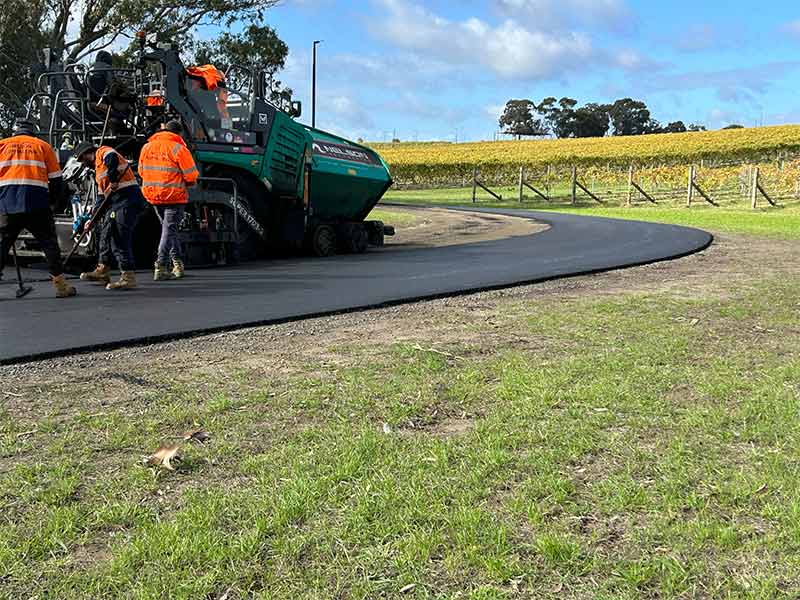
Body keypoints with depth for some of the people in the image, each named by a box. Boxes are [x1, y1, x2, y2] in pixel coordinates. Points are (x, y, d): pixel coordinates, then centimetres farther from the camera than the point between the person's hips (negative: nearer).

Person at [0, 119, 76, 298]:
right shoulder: (43, 146, 16)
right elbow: (56, 179, 12)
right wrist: (54, 200, 25)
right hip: (36, 202, -1)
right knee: (49, 242, 6)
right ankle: (61, 285, 2)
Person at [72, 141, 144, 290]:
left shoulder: (102, 152, 1)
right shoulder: (99, 169, 29)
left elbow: (112, 158, -26)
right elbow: (102, 196, 28)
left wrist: (112, 179, -23)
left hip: (127, 198, -10)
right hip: (117, 203, 10)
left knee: (119, 237, -13)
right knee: (106, 232, 18)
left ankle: (128, 276, -14)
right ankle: (103, 272, 30)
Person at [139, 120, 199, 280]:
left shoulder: (147, 147, 7)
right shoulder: (178, 148, -11)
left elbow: (141, 171, 13)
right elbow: (192, 175, -13)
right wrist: (188, 183, 9)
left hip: (153, 195, 6)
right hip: (174, 195, -6)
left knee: (168, 227, 20)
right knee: (169, 229, -1)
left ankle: (178, 264, 23)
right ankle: (161, 267, -9)